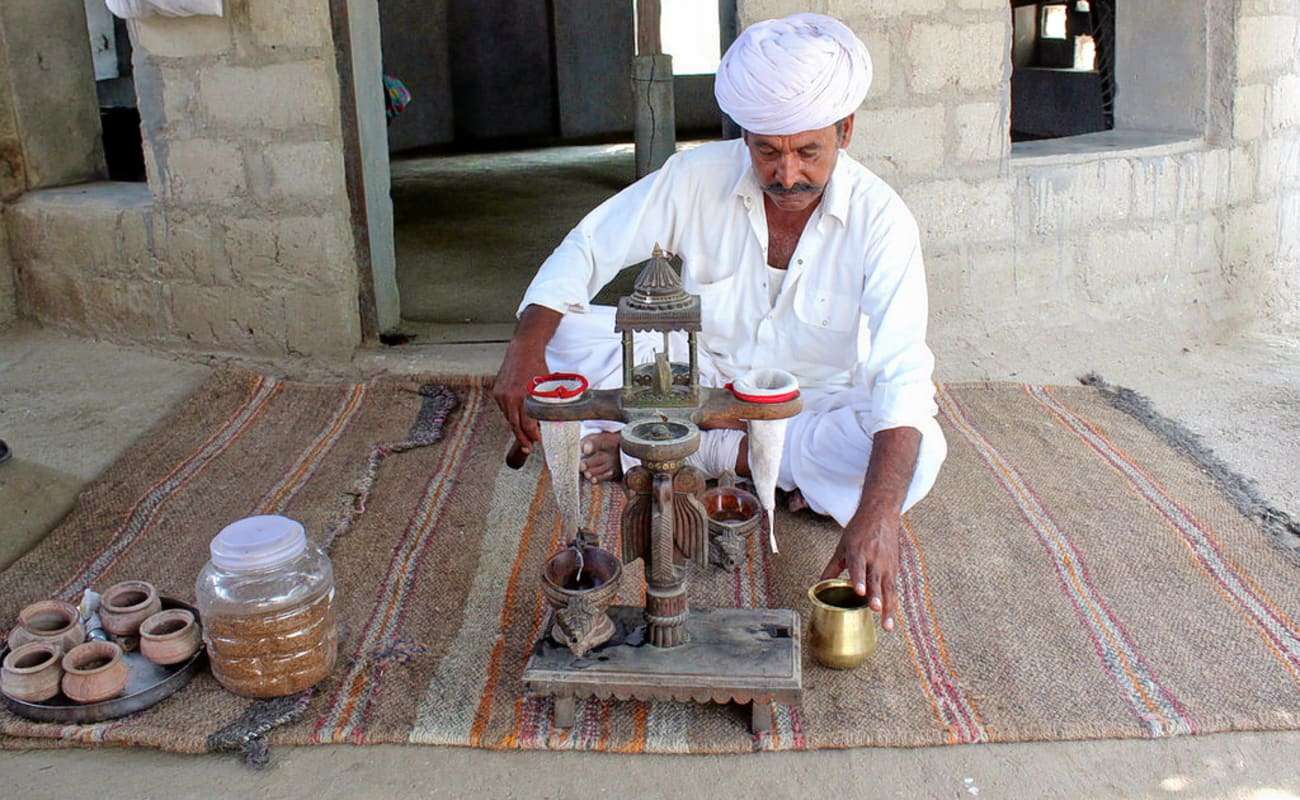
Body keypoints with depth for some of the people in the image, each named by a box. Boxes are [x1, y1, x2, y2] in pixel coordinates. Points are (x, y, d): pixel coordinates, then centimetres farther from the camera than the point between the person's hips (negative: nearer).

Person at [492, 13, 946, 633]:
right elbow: (588, 247, -11)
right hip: (704, 379, 2)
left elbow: (903, 375, -34)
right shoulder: (700, 175, -16)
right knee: (567, 333, -19)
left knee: (919, 453, -33)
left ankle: (681, 448, -19)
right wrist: (526, 346, -30)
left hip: (813, 404, -1)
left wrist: (877, 517, -49)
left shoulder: (879, 220, -23)